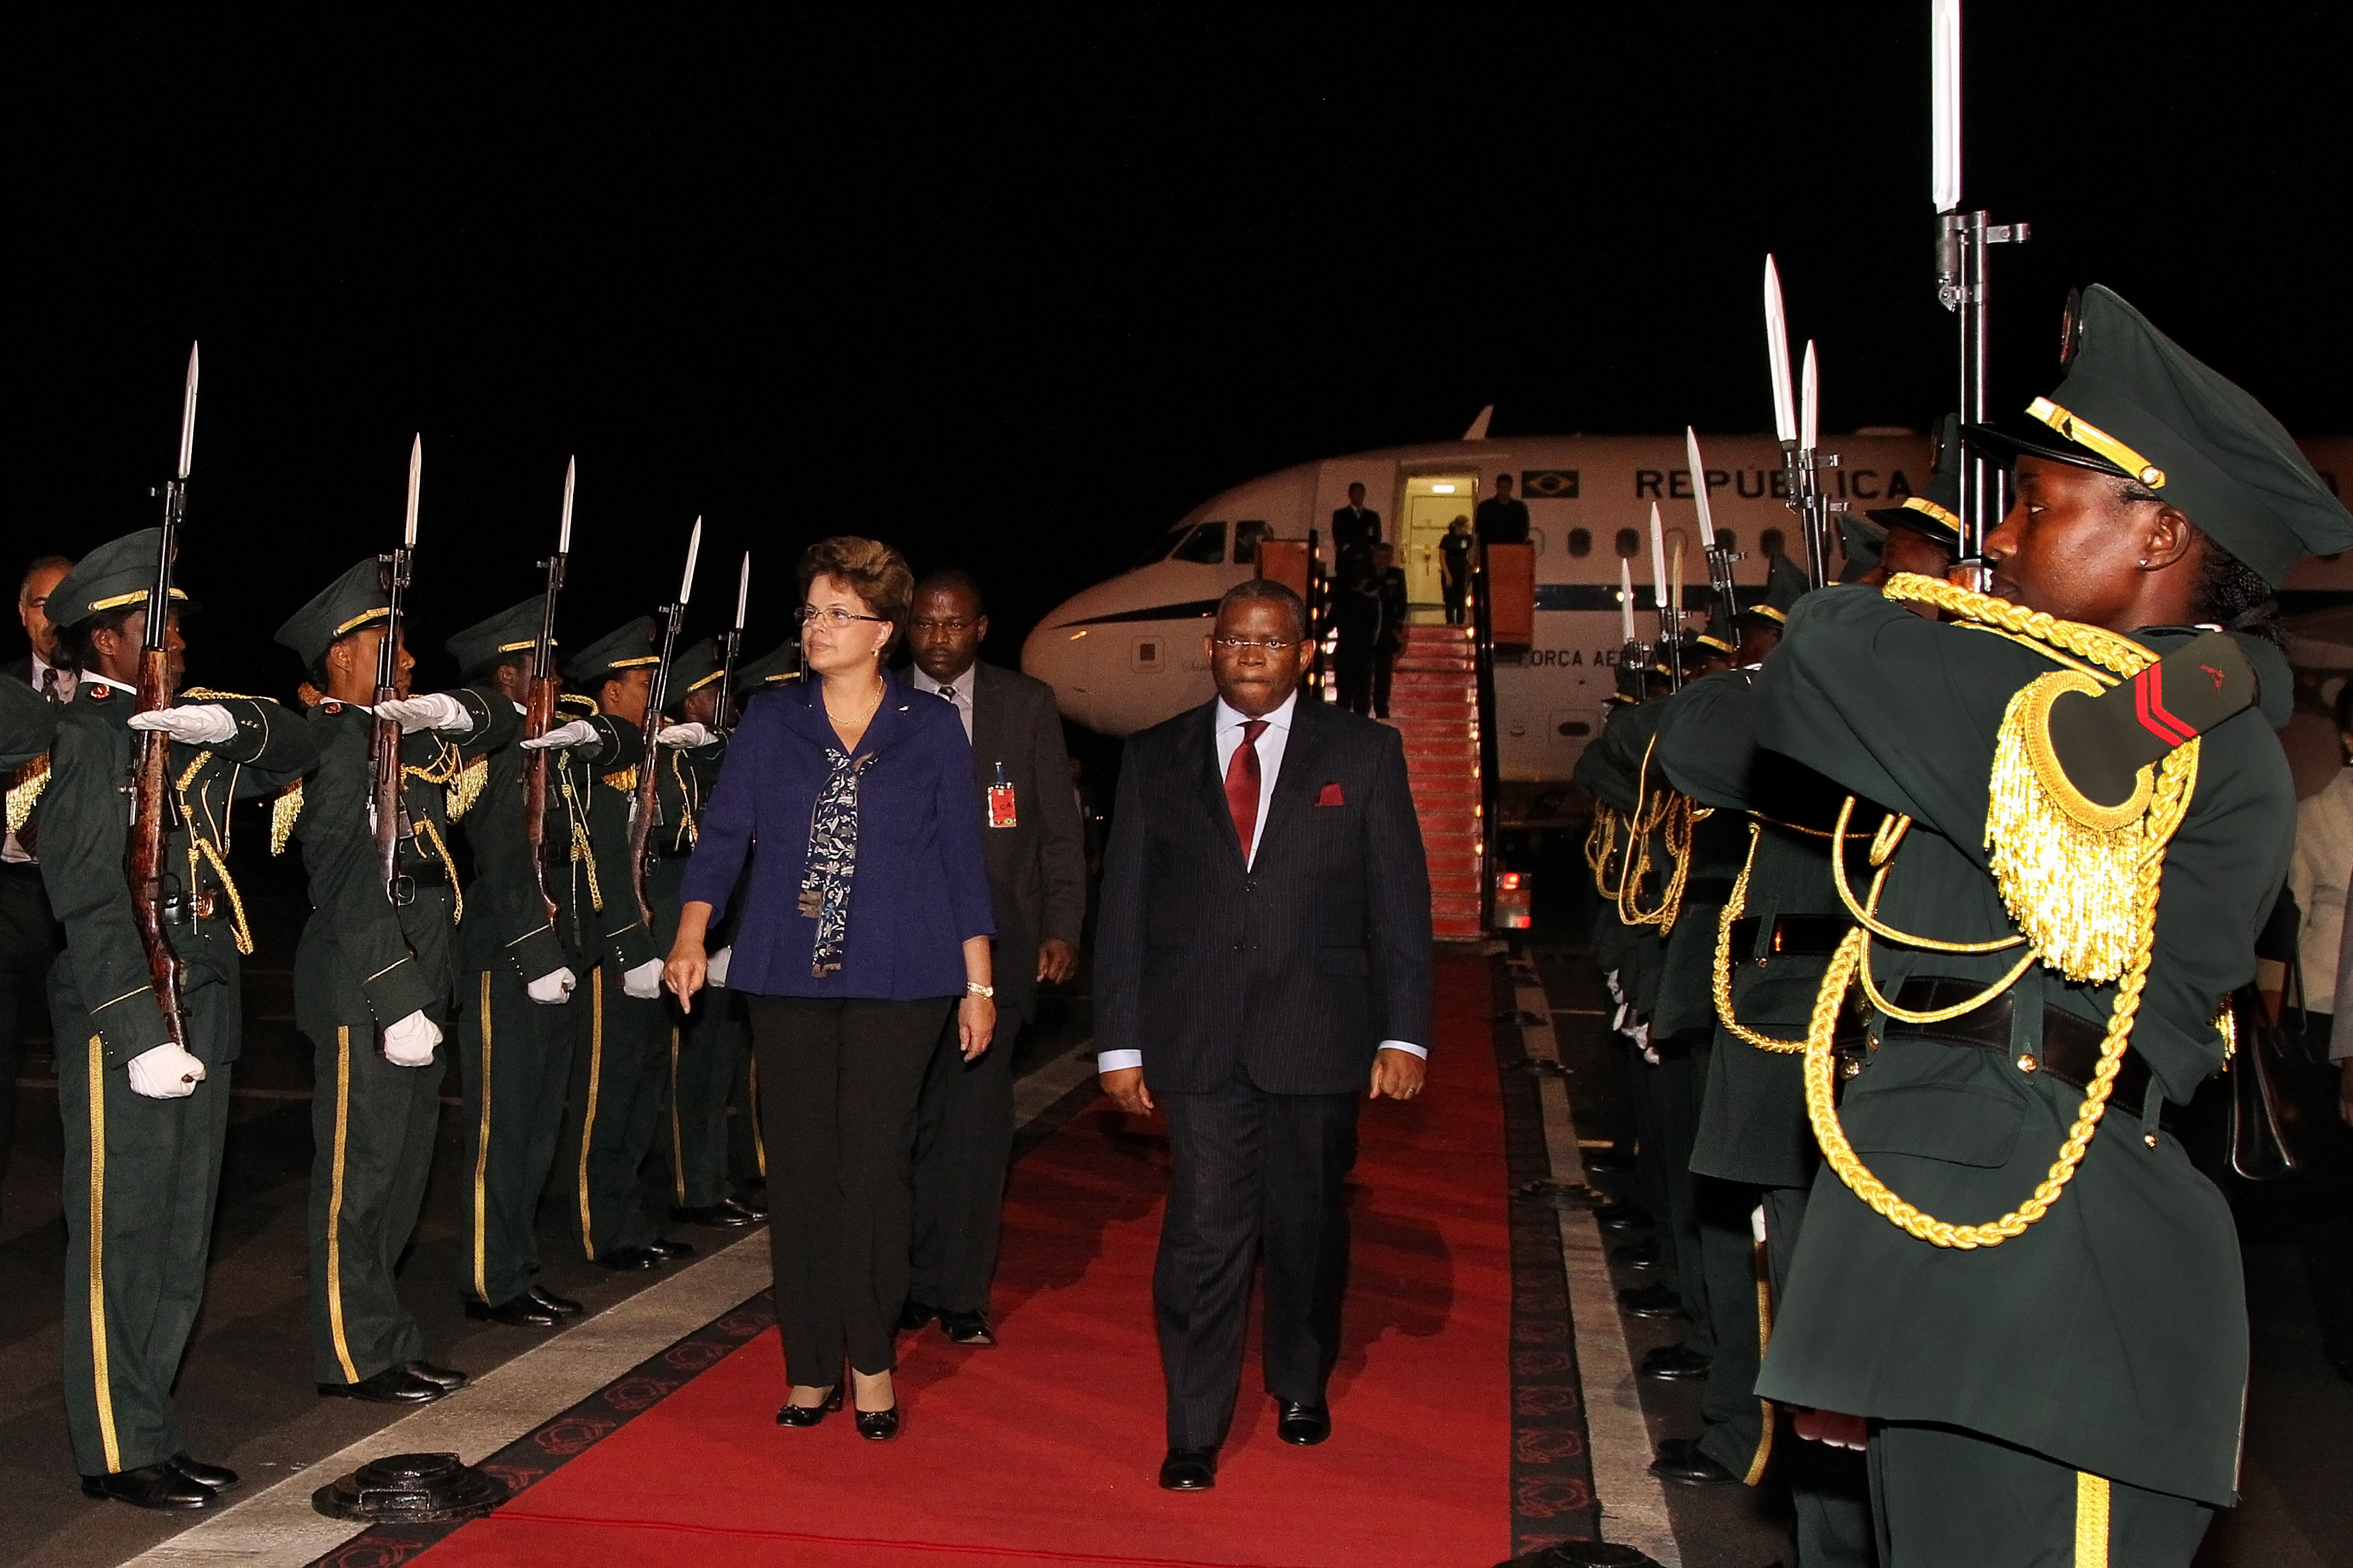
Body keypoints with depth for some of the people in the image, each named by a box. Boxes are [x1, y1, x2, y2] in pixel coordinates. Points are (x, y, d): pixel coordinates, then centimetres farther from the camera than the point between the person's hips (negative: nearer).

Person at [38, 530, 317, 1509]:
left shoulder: (186, 728, 15)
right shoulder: (84, 735, -10)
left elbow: (296, 752, 16)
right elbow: (89, 901, -17)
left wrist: (232, 723, -5)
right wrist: (141, 1032, -22)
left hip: (201, 1013, 8)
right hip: (121, 1023, -8)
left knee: (181, 1243, 13)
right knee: (121, 1239, 0)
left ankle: (149, 1433, 24)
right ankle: (118, 1454, 11)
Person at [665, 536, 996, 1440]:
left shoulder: (932, 729, 4)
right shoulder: (769, 723, 7)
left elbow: (962, 860, 5)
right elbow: (723, 836, 3)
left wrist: (978, 983, 3)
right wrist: (691, 936, -13)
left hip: (897, 981, -2)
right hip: (786, 977, 2)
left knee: (874, 1166, -5)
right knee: (800, 1170, 4)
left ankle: (869, 1358, 12)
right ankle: (811, 1367, 15)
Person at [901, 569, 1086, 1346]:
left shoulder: (1028, 703, 5)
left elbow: (1059, 823, 5)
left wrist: (1062, 927, -3)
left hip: (994, 935, 0)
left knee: (977, 1117, 1)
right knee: (905, 1119, 3)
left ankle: (962, 1294, 12)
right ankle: (909, 1282, 17)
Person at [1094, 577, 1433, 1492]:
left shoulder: (1363, 753, 4)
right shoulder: (1155, 758, 7)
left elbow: (1400, 901, 3)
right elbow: (1123, 908, 6)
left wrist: (1404, 1034, -4)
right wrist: (1120, 1042, 2)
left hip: (1317, 1036, 1)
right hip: (1197, 1036, 0)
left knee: (1308, 1224, 13)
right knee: (1205, 1231, -5)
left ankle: (1301, 1385, 36)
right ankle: (1194, 1434, 7)